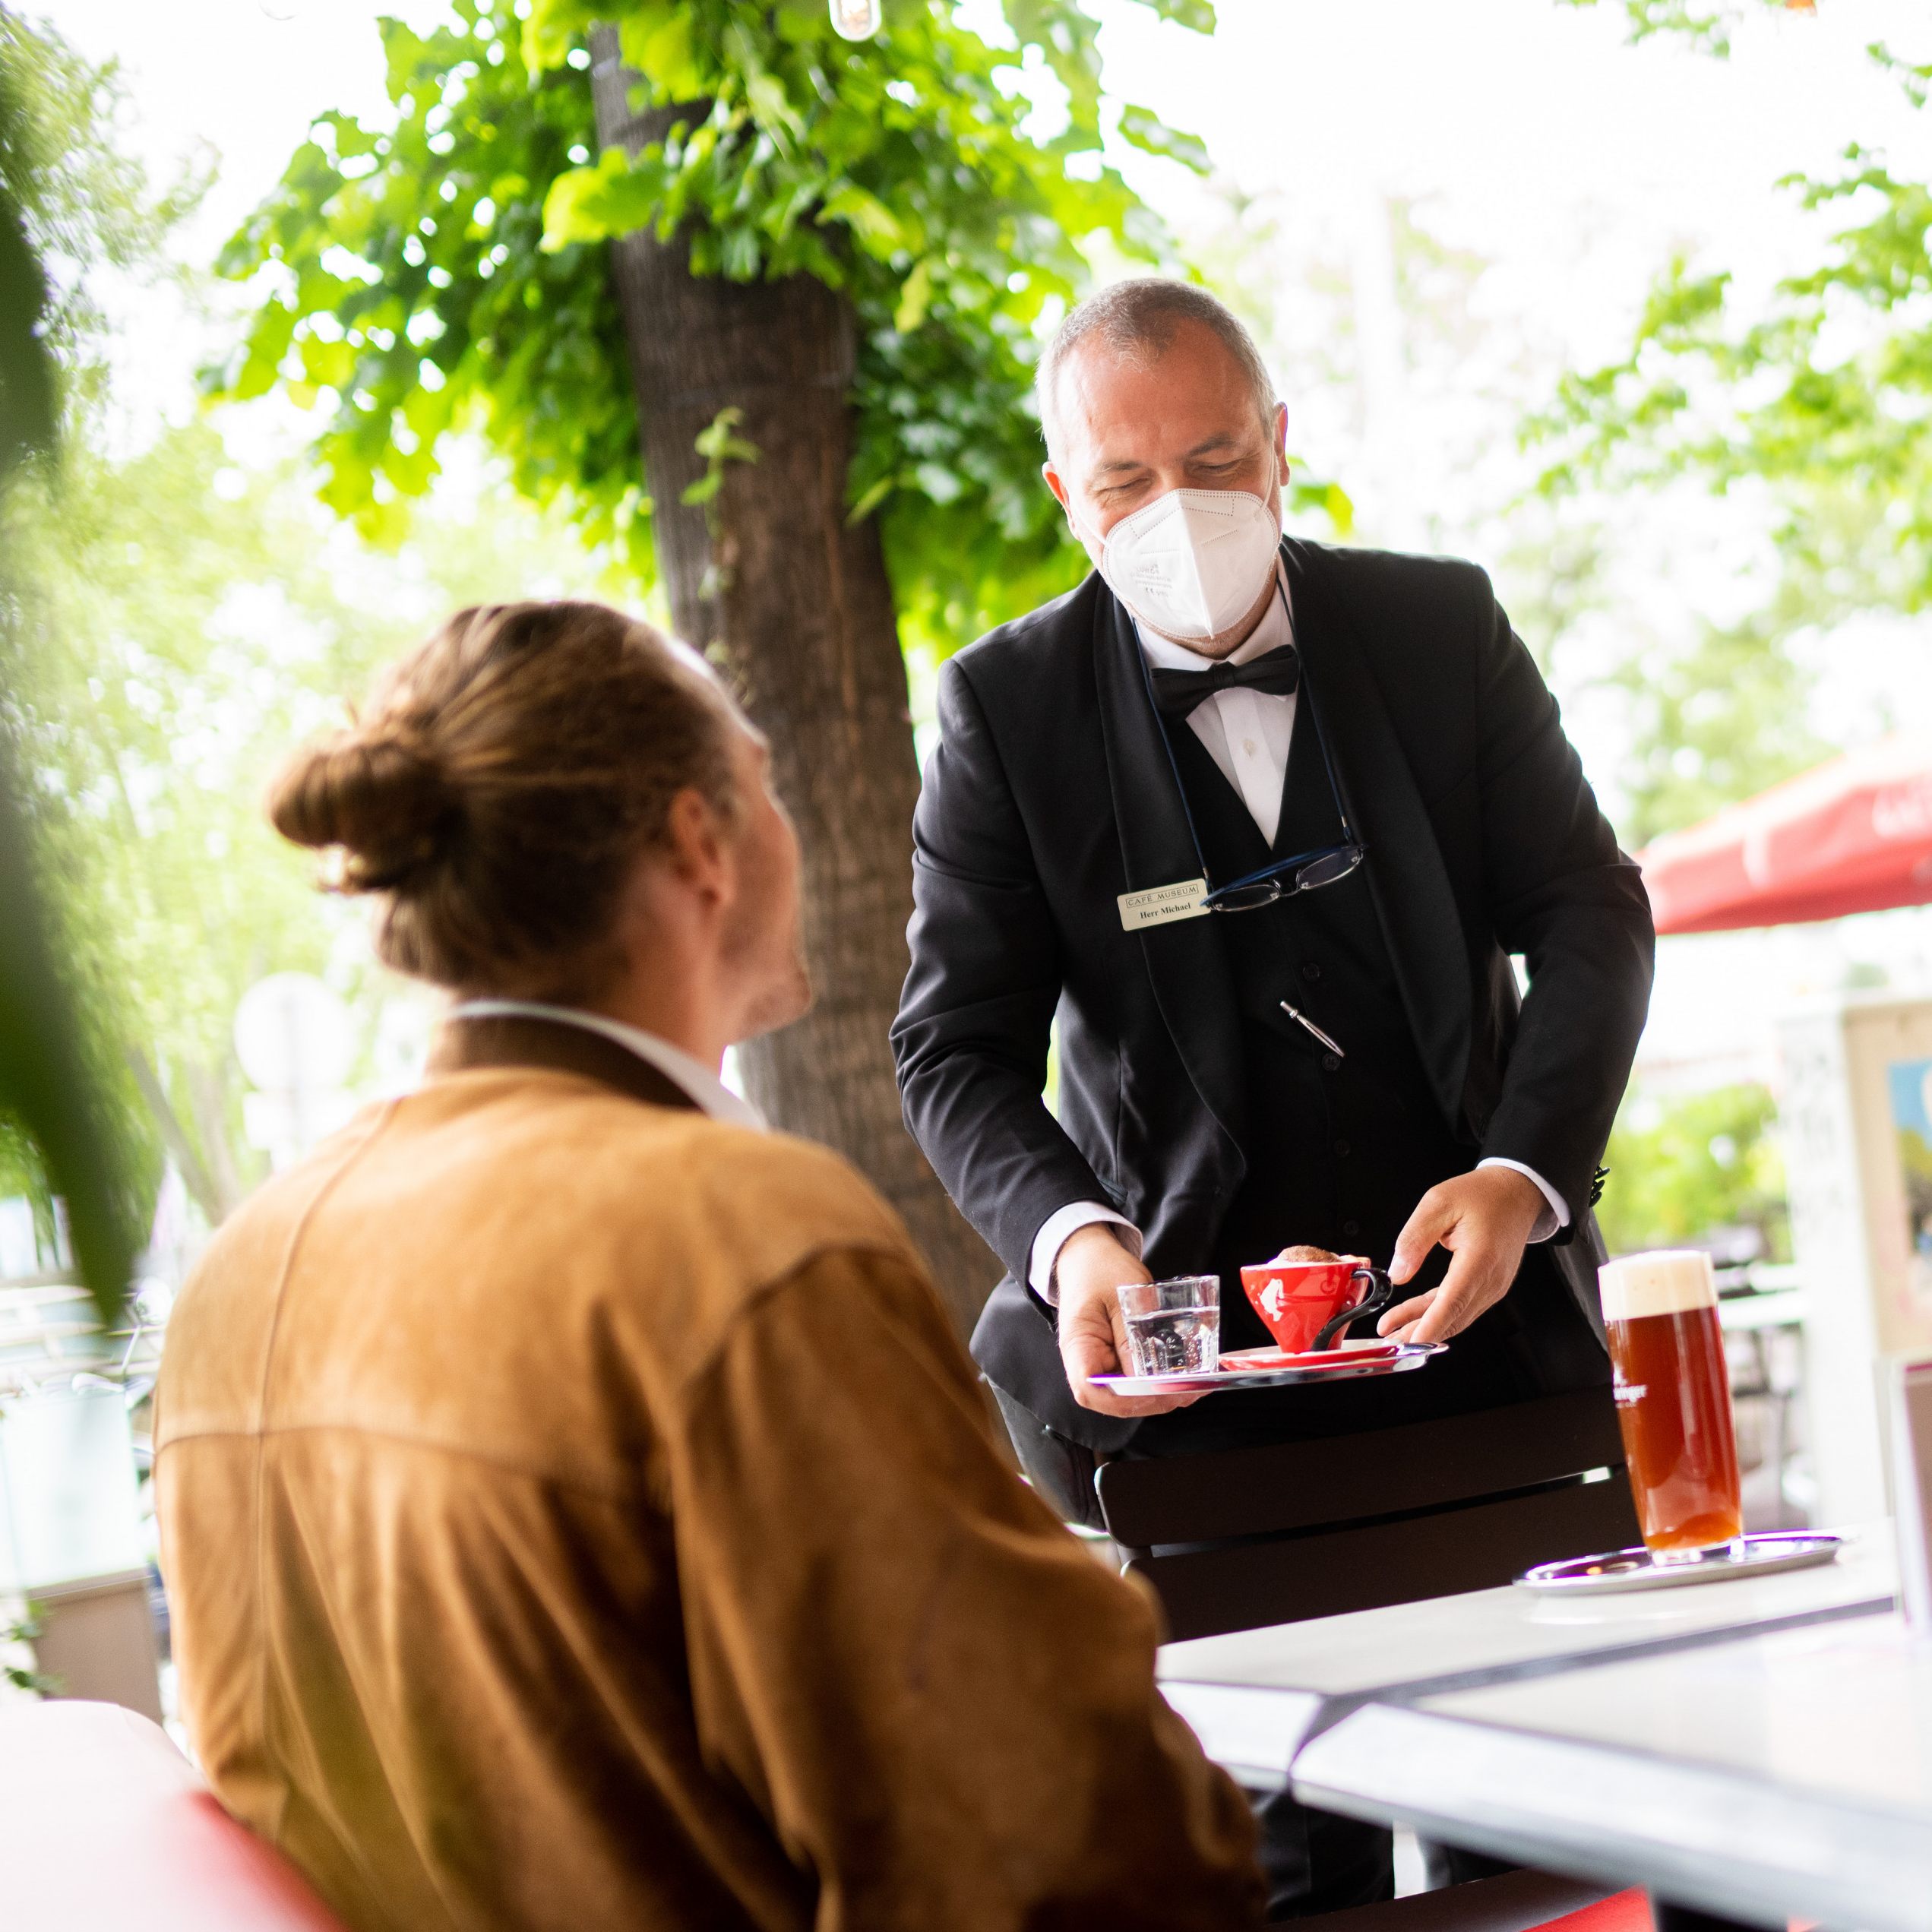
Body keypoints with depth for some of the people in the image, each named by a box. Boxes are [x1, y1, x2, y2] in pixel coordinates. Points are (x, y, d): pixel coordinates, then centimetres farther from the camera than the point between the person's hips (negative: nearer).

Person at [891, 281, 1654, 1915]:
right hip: (1202, 1360, -2)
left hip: (1482, 1309, 2)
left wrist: (1523, 1175, -14)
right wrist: (1072, 1240, -24)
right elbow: (956, 1048, -3)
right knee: (1292, 1860, -3)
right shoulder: (1007, 707, 0)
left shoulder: (1442, 626, 4)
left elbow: (1590, 913, 4)